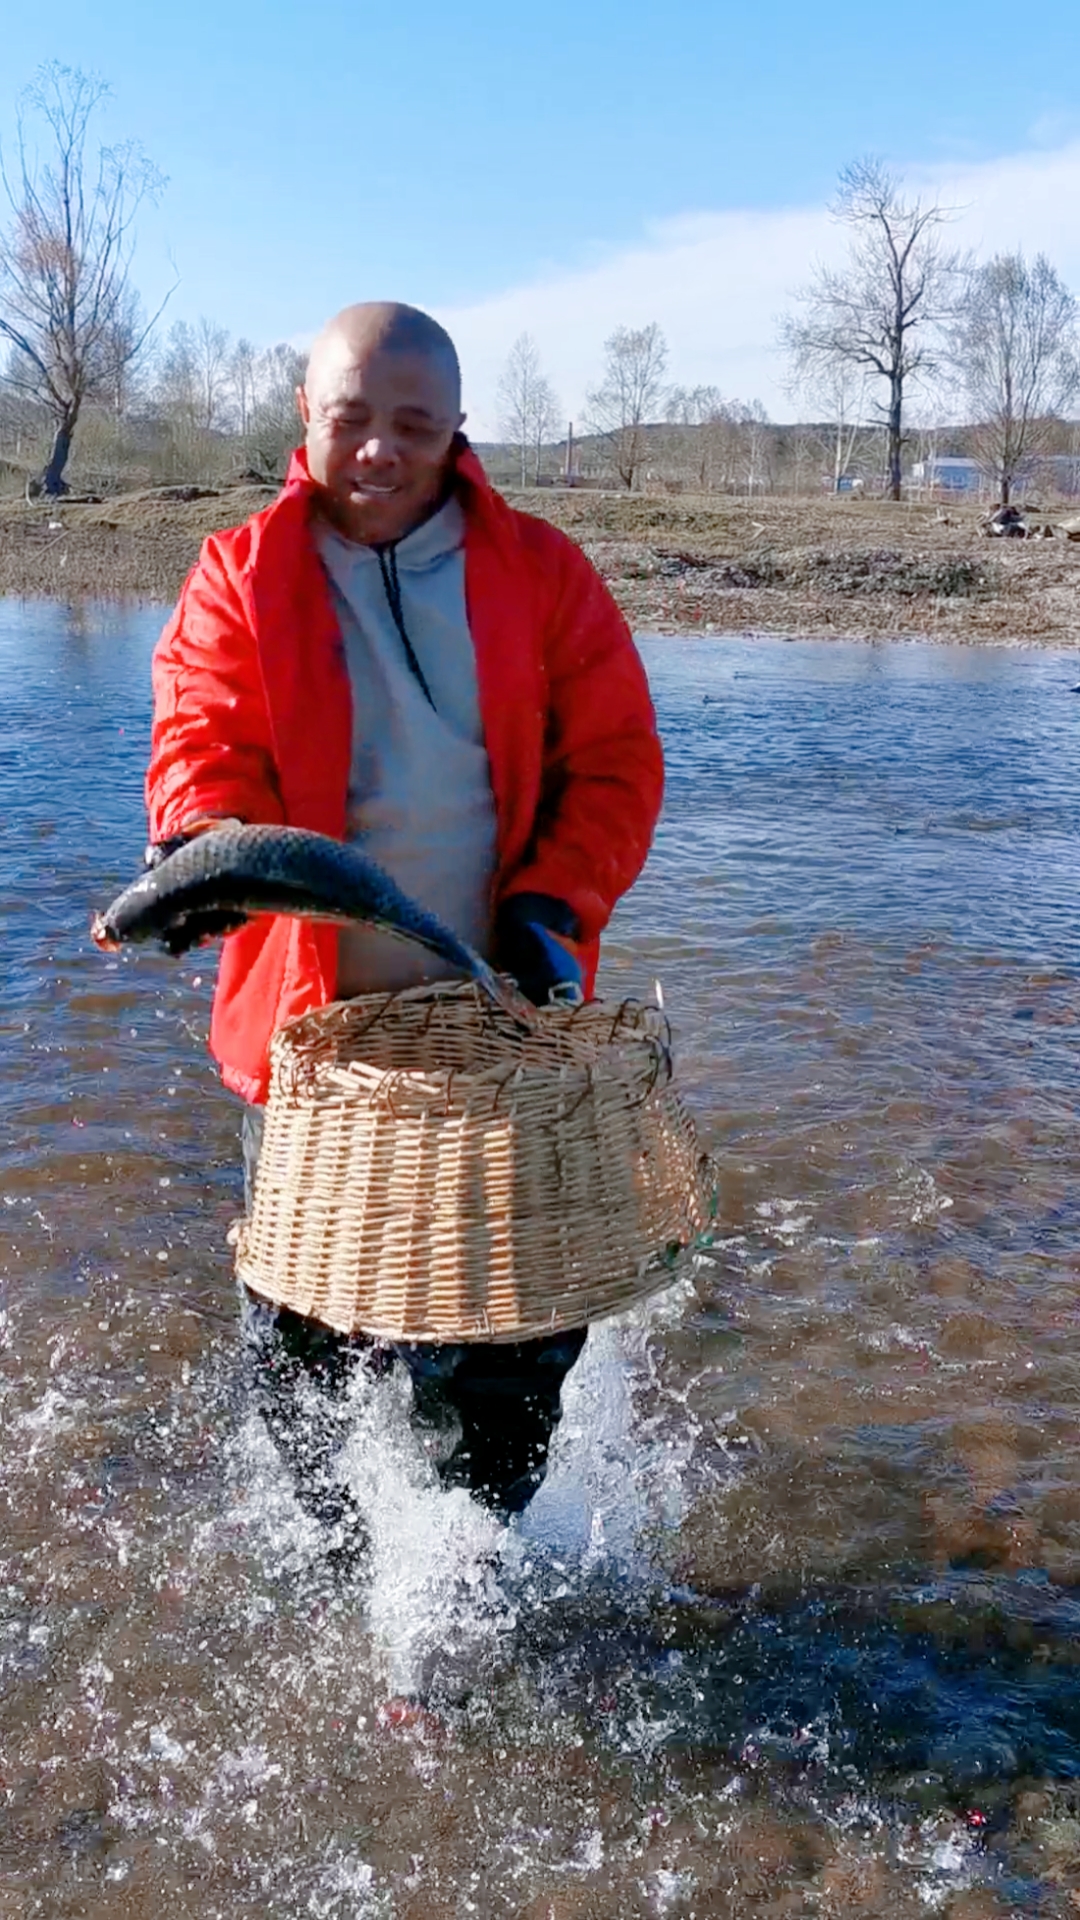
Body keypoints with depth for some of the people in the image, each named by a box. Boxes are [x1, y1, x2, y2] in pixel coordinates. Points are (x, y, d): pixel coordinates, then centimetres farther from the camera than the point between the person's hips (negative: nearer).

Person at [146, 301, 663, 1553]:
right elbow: (205, 740, -9)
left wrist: (555, 906, -14)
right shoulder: (240, 579, 2)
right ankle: (345, 1569, 35)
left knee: (529, 1311, 9)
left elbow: (614, 760, 1)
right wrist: (198, 844, -31)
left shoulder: (542, 573, 4)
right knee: (302, 1329, 8)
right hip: (310, 1024, 0)